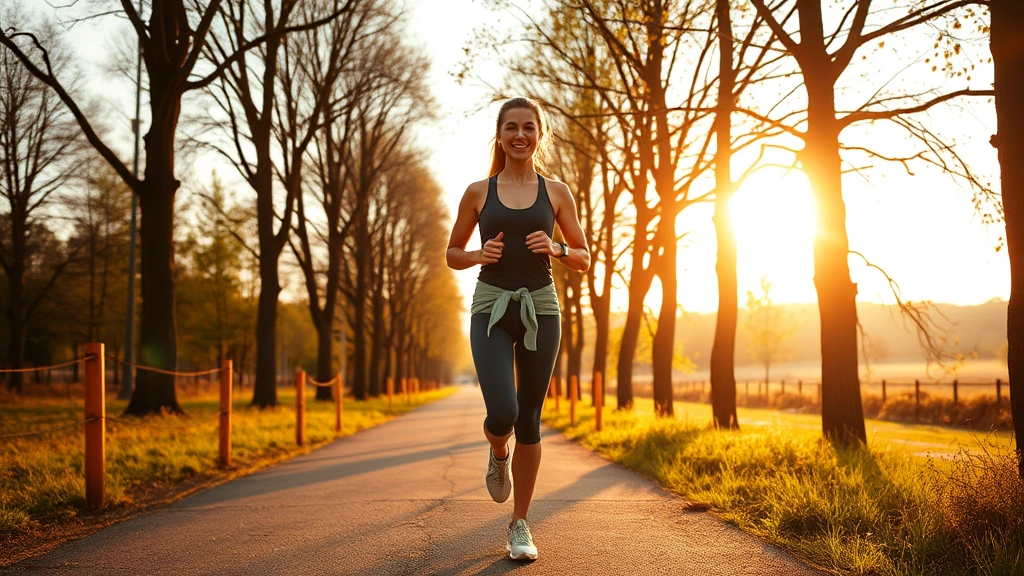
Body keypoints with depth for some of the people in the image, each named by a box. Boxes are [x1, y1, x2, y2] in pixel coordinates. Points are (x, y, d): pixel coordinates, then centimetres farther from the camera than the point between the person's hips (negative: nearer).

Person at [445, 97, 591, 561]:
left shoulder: (556, 192, 7)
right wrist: (481, 255, -8)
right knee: (502, 414, -18)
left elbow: (584, 259, 10)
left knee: (529, 419, 4)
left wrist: (556, 249, -11)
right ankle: (498, 454, 22)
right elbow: (453, 254, 12)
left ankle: (520, 525, 17)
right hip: (491, 306, -1)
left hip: (539, 308, 1)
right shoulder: (479, 192, 5)